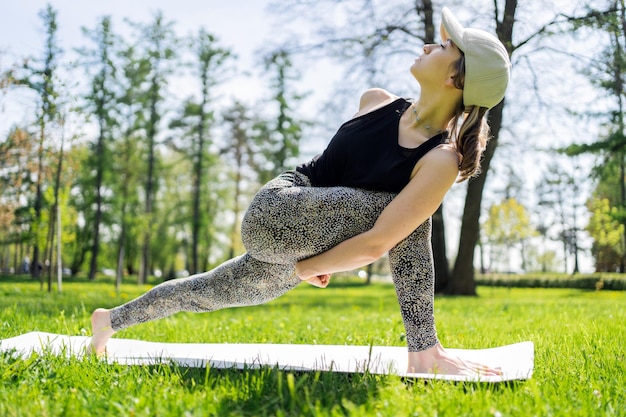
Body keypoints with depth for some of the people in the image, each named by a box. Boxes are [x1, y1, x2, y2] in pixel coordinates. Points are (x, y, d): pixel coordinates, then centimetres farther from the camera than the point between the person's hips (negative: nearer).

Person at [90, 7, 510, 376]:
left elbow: (376, 243, -20)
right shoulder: (374, 101, -4)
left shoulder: (442, 161, -18)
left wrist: (307, 265, -11)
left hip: (293, 244, 0)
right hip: (273, 213, 0)